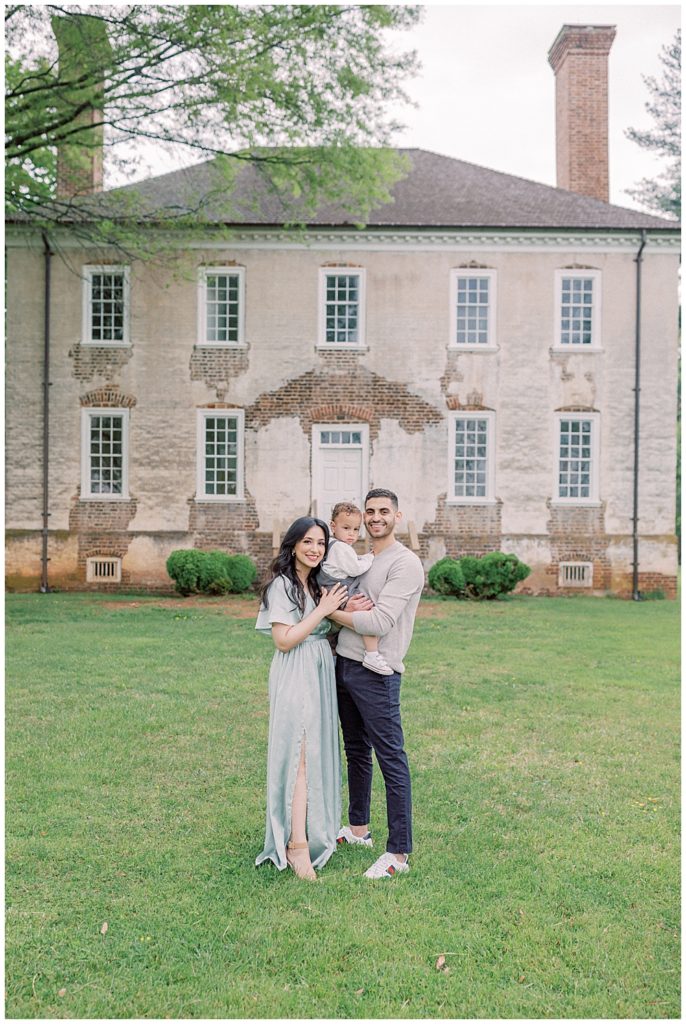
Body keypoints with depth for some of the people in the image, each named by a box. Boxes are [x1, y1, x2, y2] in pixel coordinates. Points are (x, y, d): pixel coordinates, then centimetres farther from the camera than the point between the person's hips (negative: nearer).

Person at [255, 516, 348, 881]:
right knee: (300, 757, -9)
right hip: (295, 676, -8)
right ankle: (297, 845, -5)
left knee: (317, 753, 12)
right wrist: (323, 611, -17)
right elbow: (285, 639, -17)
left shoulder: (317, 584, 14)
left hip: (320, 673, 8)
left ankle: (314, 829, 25)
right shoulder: (282, 585, -11)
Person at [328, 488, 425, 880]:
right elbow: (352, 614, 13)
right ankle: (359, 828, 36)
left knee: (391, 759, -2)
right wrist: (346, 609, -12)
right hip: (344, 666, 9)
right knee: (357, 752, 20)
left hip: (376, 673, -9)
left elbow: (379, 622, -21)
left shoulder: (406, 563, -12)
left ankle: (399, 853, 7)